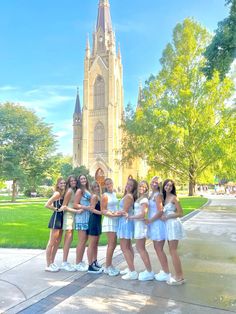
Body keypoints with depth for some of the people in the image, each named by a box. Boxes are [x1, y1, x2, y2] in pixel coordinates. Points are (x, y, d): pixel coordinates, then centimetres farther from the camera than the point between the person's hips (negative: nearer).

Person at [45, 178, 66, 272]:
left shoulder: (63, 193, 11)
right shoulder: (57, 193, -13)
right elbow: (47, 205, -19)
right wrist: (57, 209, -12)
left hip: (61, 218, 9)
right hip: (56, 218, -9)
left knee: (58, 242, 15)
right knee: (51, 243, 0)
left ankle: (52, 263, 27)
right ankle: (48, 266, 9)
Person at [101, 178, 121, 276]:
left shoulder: (114, 194, 11)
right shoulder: (105, 195, -10)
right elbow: (103, 211, -13)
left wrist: (117, 213, 4)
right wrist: (113, 214, -24)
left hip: (115, 220, 8)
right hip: (109, 220, -8)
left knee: (113, 244, 12)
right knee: (111, 244, -6)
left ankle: (109, 265, 22)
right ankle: (107, 267, 3)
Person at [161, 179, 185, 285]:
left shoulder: (174, 198, -9)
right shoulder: (164, 197, 12)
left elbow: (180, 213, -10)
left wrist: (167, 217, -13)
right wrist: (163, 216, -4)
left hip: (173, 224, -8)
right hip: (168, 225, 8)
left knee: (173, 251, -5)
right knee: (172, 251, 10)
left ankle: (179, 277, 4)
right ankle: (179, 275, 19)